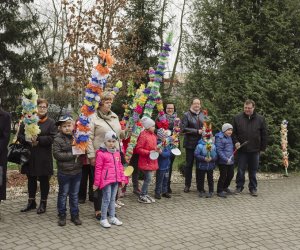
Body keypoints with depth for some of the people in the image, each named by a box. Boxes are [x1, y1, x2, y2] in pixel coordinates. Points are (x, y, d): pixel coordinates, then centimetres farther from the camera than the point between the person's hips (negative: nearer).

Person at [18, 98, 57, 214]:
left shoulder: (51, 122, -1)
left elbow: (52, 138, -12)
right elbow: (20, 136, 4)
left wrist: (38, 139, -20)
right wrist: (28, 141, -14)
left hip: (44, 157, -3)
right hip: (30, 156, 3)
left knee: (44, 180, 6)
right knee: (31, 179, 14)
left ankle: (43, 203, 20)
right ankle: (31, 202, 29)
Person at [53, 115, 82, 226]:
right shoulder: (58, 139, -8)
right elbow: (57, 154, -15)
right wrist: (72, 155, -19)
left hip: (77, 171, 4)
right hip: (64, 172, -3)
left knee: (74, 194, 13)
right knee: (63, 194, 9)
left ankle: (75, 215, 24)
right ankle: (62, 215, 22)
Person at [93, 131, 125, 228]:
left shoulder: (117, 153, 10)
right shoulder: (101, 153, -11)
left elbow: (120, 166, 17)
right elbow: (98, 169, -10)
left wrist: (122, 178, 15)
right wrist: (96, 183, -8)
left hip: (115, 180, 6)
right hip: (106, 180, -6)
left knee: (113, 199, 15)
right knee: (106, 199, -2)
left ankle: (112, 217, 25)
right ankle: (103, 219, 10)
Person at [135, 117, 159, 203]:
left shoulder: (153, 135, 10)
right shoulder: (143, 135, -16)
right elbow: (138, 149, -17)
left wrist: (157, 150, 4)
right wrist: (149, 152, -23)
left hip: (151, 160, 9)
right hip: (145, 161, -9)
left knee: (148, 178, 14)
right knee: (148, 178, -8)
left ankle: (145, 194, 25)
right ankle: (141, 196, 3)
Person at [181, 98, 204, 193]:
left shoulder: (203, 115, 10)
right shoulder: (186, 115, -2)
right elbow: (183, 129, -11)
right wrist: (197, 131, -13)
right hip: (190, 143, -3)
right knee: (189, 164, 5)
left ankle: (199, 185, 18)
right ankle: (187, 185, 15)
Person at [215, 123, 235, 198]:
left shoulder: (229, 137, 14)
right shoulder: (219, 138, -13)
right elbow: (219, 150, -18)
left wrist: (236, 146, 9)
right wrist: (226, 159, -23)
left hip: (231, 161, 8)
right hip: (223, 162, -8)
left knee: (231, 175, 16)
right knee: (223, 176, -1)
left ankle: (225, 187, 38)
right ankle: (219, 191, 14)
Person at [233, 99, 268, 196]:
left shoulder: (260, 119, 1)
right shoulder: (237, 118, 0)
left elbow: (264, 135, 4)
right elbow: (233, 132, 7)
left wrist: (262, 148, 2)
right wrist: (236, 142, -8)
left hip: (255, 150, 0)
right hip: (242, 150, 0)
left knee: (253, 170, 10)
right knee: (240, 170, 6)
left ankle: (253, 188, 21)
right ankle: (239, 186, 20)